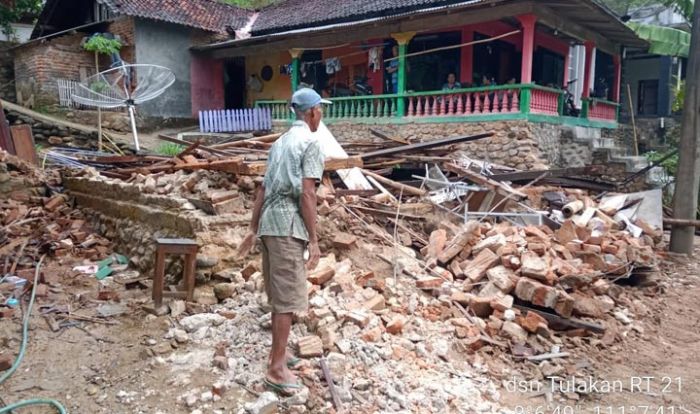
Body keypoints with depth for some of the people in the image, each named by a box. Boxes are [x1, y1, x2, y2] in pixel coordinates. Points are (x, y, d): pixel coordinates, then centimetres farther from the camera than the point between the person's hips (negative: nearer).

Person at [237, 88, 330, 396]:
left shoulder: (280, 142, 19)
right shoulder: (311, 142, -6)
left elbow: (263, 189, 18)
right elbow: (306, 194, -14)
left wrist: (253, 228, 21)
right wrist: (314, 239, -13)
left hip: (269, 222, 9)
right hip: (288, 224, -9)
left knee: (279, 294, 18)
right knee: (287, 298, -3)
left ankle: (279, 352, 31)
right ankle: (276, 369, 3)